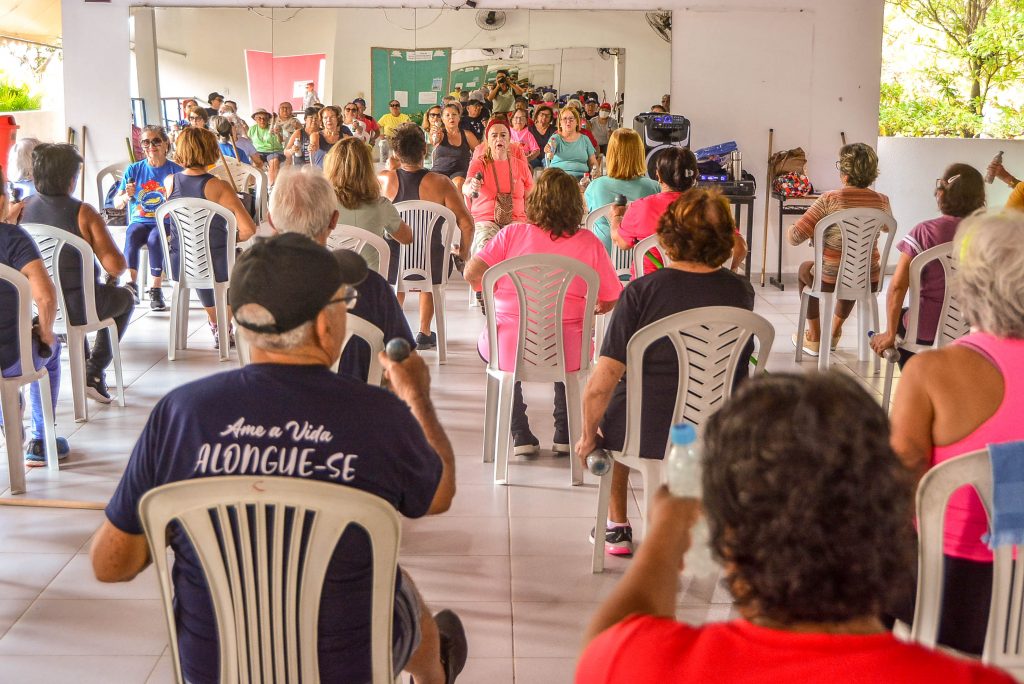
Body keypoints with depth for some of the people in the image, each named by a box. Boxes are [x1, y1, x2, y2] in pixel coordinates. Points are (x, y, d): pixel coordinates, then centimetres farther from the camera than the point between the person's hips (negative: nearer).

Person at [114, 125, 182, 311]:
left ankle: (156, 290, -30)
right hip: (139, 221, 2)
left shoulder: (176, 171, 4)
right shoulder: (134, 170, 10)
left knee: (154, 239, -34)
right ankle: (131, 285, -39)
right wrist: (127, 196, -13)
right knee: (132, 237, -32)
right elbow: (117, 204, 8)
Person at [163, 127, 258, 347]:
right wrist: (233, 239, -4)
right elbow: (249, 229, -23)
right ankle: (225, 329, 44)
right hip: (214, 265, -4)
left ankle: (215, 325, 54)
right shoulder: (218, 186, -20)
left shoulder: (170, 182, -6)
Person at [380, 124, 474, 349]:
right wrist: (464, 252, 2)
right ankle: (424, 332, 36)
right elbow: (466, 224, -17)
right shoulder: (439, 183, -15)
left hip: (392, 263, 1)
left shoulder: (384, 179, -11)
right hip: (430, 264, -1)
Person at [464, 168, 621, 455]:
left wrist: (491, 292, 13)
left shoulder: (512, 234, -4)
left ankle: (520, 434, 28)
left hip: (511, 351, -1)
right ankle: (564, 433, 33)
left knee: (485, 343, 36)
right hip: (565, 355, 1)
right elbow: (610, 302, 1)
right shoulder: (589, 243, -3)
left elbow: (472, 273, -9)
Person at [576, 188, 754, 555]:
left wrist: (587, 437, -3)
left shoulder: (641, 292, -19)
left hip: (647, 434, -3)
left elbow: (599, 386, -18)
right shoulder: (741, 292, -7)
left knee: (607, 408, 31)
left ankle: (617, 527, 35)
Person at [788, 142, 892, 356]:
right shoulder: (881, 201, -4)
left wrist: (789, 230, 7)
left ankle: (814, 338, 33)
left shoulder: (829, 200, -17)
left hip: (831, 280, -4)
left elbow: (795, 237, -16)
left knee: (805, 269, 31)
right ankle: (834, 333, 50)